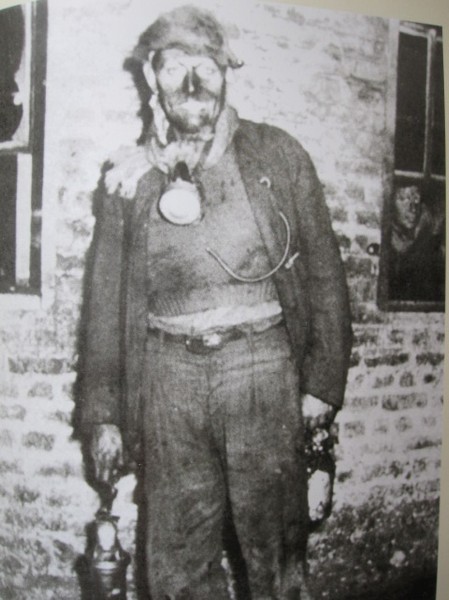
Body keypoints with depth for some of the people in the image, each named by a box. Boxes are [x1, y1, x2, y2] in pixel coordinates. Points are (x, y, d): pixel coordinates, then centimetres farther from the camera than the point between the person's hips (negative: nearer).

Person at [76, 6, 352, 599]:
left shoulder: (278, 156, 6)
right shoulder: (128, 176, 8)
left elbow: (323, 274, 6)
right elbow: (106, 300, 10)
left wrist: (323, 382, 0)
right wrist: (103, 414, 7)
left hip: (263, 367, -1)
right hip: (168, 378, 2)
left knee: (277, 552, 7)